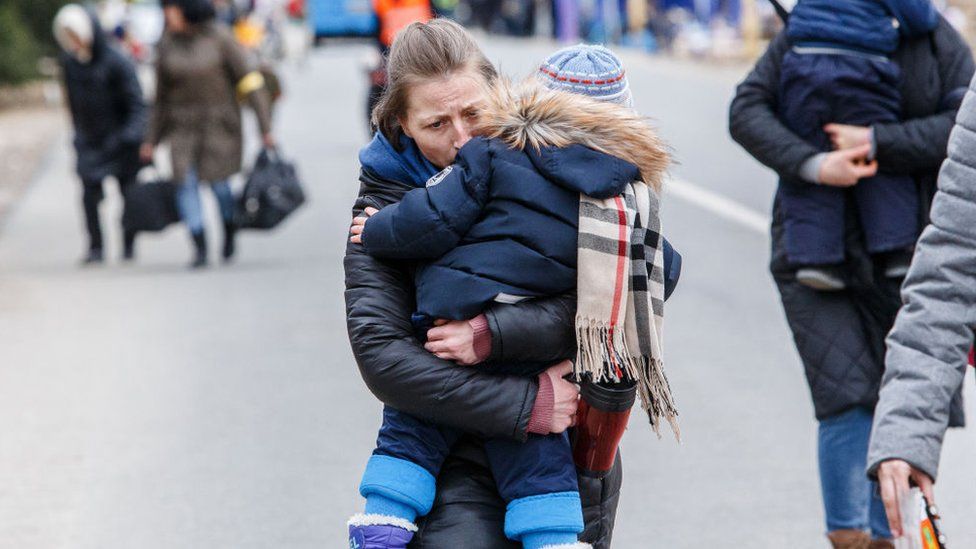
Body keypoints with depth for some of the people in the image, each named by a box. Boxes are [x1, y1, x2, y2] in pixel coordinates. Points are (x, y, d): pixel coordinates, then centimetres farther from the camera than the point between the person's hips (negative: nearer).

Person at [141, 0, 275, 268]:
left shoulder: (219, 38, -11)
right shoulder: (168, 44, 1)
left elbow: (249, 81, -10)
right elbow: (162, 95, 10)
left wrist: (265, 127, -14)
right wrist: (152, 139, 12)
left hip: (219, 122, -3)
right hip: (183, 123, 3)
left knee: (218, 183, -1)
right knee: (186, 183, -11)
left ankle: (229, 234, 28)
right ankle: (200, 250, -7)